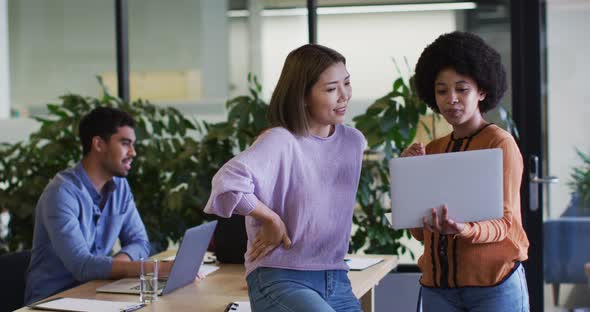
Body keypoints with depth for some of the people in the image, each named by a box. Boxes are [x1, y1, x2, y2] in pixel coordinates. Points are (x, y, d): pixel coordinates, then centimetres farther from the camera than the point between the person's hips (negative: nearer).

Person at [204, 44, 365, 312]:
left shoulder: (354, 141, 9)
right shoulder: (281, 142, -13)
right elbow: (227, 182, -30)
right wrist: (272, 220, -18)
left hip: (337, 282, 7)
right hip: (281, 280, -7)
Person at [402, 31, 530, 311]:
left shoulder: (501, 143, -5)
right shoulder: (431, 150, 11)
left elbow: (505, 222, -10)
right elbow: (420, 232, 9)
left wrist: (464, 230, -29)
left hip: (494, 283, -4)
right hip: (437, 285, 4)